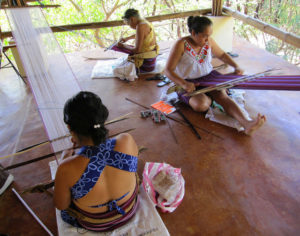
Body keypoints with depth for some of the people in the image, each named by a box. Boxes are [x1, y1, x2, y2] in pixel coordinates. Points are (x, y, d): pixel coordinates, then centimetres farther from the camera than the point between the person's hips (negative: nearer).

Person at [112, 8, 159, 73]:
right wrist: (127, 38, 28)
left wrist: (123, 46, -6)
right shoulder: (145, 23, 7)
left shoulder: (140, 26, -22)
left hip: (146, 64, -10)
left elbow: (137, 50, -22)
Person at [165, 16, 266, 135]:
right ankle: (209, 98, 1)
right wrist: (184, 83, -33)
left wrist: (236, 66, 8)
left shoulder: (209, 41, 1)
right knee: (201, 105, -32)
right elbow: (168, 70, -18)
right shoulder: (181, 44, -15)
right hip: (189, 83, -4)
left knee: (223, 96, -25)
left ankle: (247, 124, -38)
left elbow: (222, 54, 22)